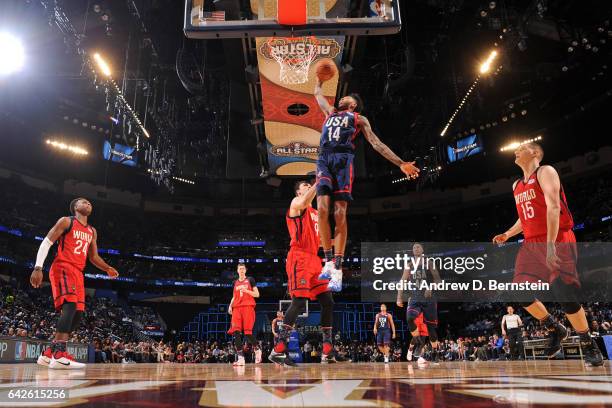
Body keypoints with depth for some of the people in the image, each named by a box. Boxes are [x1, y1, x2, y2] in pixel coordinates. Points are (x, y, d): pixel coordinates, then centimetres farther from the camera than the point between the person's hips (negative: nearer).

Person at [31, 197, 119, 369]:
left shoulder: (92, 231, 20)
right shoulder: (66, 221, 0)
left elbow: (93, 256, 24)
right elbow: (46, 243, -5)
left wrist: (107, 269, 7)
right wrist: (38, 268, -15)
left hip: (78, 273, 8)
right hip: (62, 268, -8)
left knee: (77, 314, 3)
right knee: (70, 305, -26)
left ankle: (48, 353, 13)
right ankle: (60, 355, -32)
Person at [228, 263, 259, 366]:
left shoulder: (250, 280, 7)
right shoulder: (235, 282, 20)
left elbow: (257, 294, 3)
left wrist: (246, 290, -11)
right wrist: (230, 305, 10)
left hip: (248, 307, -4)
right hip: (237, 308, 4)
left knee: (248, 332, -10)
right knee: (236, 332, -12)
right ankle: (240, 358, -14)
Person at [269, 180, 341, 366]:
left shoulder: (315, 213, 25)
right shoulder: (296, 204, 1)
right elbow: (304, 202, -24)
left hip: (314, 260, 9)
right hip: (299, 258, -8)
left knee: (328, 302, 4)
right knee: (299, 301, -17)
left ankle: (327, 351, 10)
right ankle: (278, 350, -13)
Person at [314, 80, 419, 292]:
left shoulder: (359, 118, 22)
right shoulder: (330, 112, 33)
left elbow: (376, 143, 15)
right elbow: (318, 94, 50)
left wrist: (401, 163, 7)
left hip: (343, 160, -3)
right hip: (324, 159, 3)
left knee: (340, 214, -11)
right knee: (322, 209, -17)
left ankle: (338, 269, -12)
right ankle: (329, 261, -9)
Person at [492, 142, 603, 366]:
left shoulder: (545, 172, -5)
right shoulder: (516, 185, 18)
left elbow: (553, 206, -19)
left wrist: (551, 243, -28)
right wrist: (507, 234, 11)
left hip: (558, 241, -7)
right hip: (531, 244, 8)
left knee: (565, 296, -11)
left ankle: (589, 346, 8)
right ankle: (555, 330, 21)